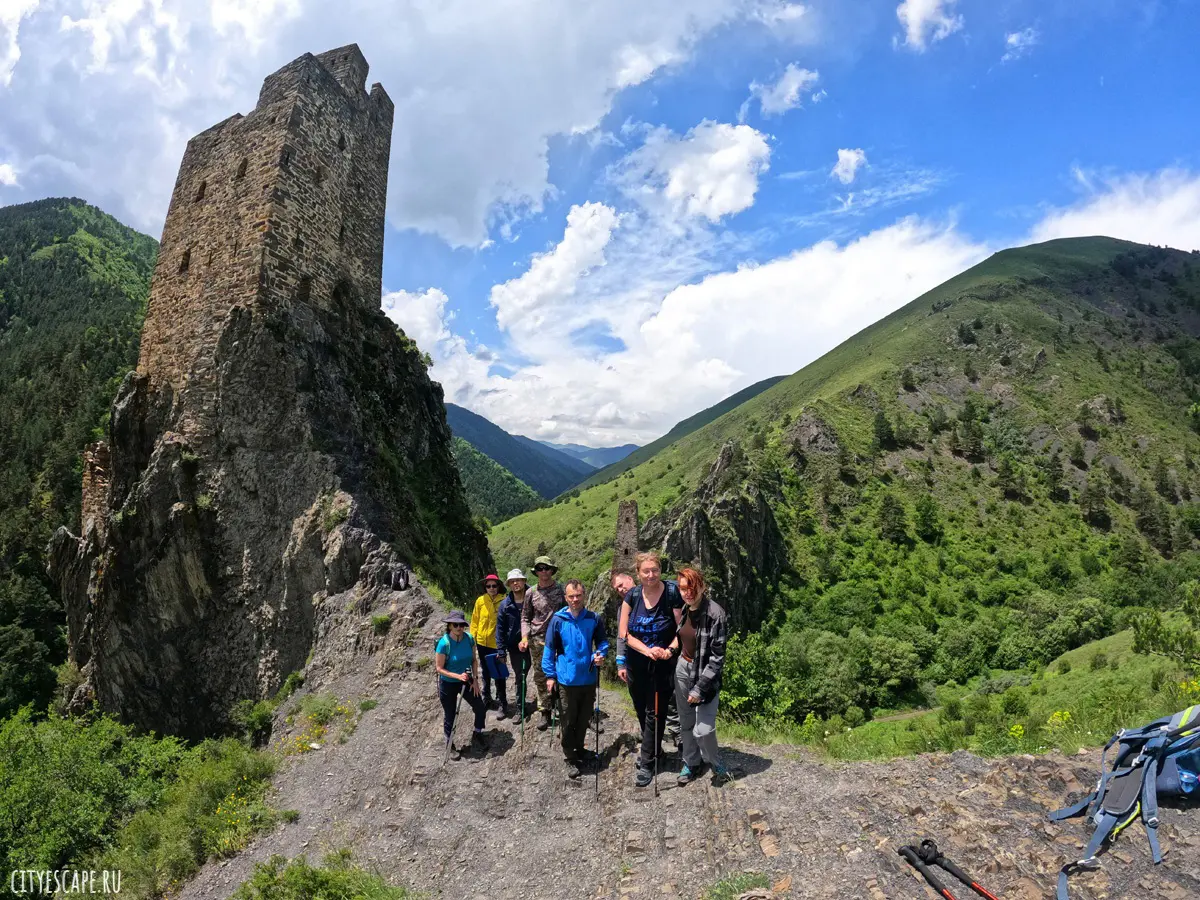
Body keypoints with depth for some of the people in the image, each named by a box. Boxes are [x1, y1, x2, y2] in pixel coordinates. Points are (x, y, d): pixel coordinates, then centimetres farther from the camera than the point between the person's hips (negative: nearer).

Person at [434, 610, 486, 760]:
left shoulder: (469, 638, -13)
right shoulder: (444, 643, -26)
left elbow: (474, 660, 1)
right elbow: (439, 668, -19)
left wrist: (475, 679, -5)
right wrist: (458, 676, -28)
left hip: (466, 681, 4)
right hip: (448, 684, -4)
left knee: (481, 708, 10)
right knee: (450, 716, 10)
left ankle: (477, 736, 36)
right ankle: (450, 745, 35)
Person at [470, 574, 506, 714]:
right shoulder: (480, 601, -2)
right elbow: (475, 621, 4)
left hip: (497, 643, -4)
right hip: (482, 642, 4)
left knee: (498, 674, 1)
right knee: (486, 672, 20)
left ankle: (503, 704, 12)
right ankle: (487, 698, 37)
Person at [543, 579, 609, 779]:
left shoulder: (594, 619, -6)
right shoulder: (558, 620, -11)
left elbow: (602, 641, 8)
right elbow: (549, 648, -3)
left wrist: (601, 654, -12)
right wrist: (550, 675, -3)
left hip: (589, 679, 2)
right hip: (567, 680, -2)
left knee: (584, 718, 18)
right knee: (569, 721, 9)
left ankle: (579, 749, 40)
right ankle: (570, 758, 24)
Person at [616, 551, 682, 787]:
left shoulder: (672, 592, -15)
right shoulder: (632, 596, -5)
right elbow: (623, 632, -6)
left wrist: (669, 649, -26)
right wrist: (647, 650, -18)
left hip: (662, 665, -4)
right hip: (636, 664, 4)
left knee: (655, 713, 3)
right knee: (641, 710, 19)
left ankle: (647, 763, 18)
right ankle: (652, 748, 44)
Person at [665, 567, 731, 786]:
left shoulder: (715, 614, -19)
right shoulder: (684, 610, 1)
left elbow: (717, 656, -19)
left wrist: (700, 688, -20)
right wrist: (672, 648, 0)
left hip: (705, 674, -6)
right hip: (682, 669, 6)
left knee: (703, 729, -8)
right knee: (686, 723, 14)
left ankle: (716, 765, 20)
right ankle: (692, 764, 34)